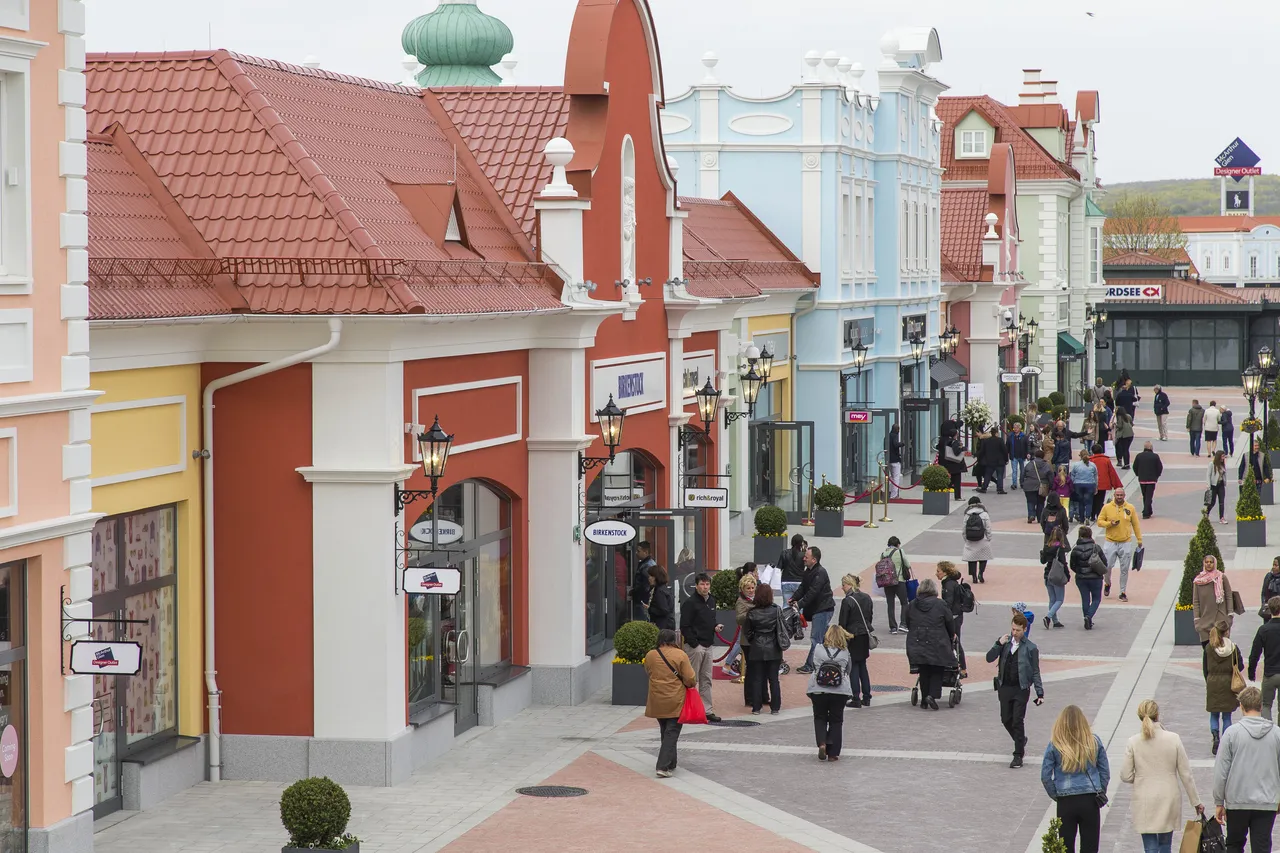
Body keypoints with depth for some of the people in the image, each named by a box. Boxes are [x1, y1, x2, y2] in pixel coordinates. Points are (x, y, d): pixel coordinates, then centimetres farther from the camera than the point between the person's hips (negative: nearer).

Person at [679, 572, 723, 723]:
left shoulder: (711, 602, 13)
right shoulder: (690, 603, -13)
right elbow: (685, 627, -16)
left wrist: (716, 627, 4)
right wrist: (694, 644, -19)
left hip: (707, 646, 8)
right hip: (694, 646, -8)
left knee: (706, 680, 11)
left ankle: (707, 710, 16)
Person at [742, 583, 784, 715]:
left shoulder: (752, 613, -9)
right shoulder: (776, 610, -9)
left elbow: (747, 631, 0)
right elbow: (782, 628, 0)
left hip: (757, 650, -1)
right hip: (773, 650, 1)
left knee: (756, 679, 7)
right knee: (774, 679, 8)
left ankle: (756, 707, 7)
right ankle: (775, 707, 9)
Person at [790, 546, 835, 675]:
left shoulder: (820, 573, -18)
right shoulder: (808, 571, 12)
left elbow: (812, 592, -24)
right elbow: (803, 588, 12)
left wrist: (800, 604, -25)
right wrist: (793, 598, -4)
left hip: (823, 609, -10)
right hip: (816, 608, 10)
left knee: (817, 638, -7)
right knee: (822, 638, 15)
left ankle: (811, 665, -6)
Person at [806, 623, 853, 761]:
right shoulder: (845, 652, 2)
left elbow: (813, 667, 5)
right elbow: (848, 671, 8)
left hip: (819, 690, 0)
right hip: (840, 691, 1)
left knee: (820, 718, 16)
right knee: (836, 721, 11)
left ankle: (822, 743, -7)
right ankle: (833, 753, 8)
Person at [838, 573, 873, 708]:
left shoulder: (847, 601, -17)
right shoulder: (867, 598, 5)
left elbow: (842, 623, -14)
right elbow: (870, 617, 12)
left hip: (853, 637, -7)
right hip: (865, 636, 7)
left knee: (853, 667, 1)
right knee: (862, 665, 16)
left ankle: (856, 699, -1)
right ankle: (866, 697, 17)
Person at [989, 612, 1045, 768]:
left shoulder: (1030, 648, -5)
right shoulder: (1005, 642, 3)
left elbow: (1035, 672, -1)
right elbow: (989, 658, -1)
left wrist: (1040, 693, -6)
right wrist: (999, 644, -14)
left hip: (1021, 689, -4)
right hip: (1005, 687, 4)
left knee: (1018, 721, -5)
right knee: (1006, 719, 11)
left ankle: (1018, 755, 2)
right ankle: (1021, 741, 37)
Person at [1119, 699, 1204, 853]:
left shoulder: (1133, 742, -8)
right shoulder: (1173, 739, -7)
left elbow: (1125, 776, -4)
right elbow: (1186, 774, -2)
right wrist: (1196, 801, 7)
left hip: (1144, 802, -1)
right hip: (1169, 800, 1)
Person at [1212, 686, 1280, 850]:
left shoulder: (1232, 732, -7)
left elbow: (1221, 771, -5)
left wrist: (1219, 802, 4)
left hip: (1237, 801, -1)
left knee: (1234, 845, 16)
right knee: (1262, 848, 2)